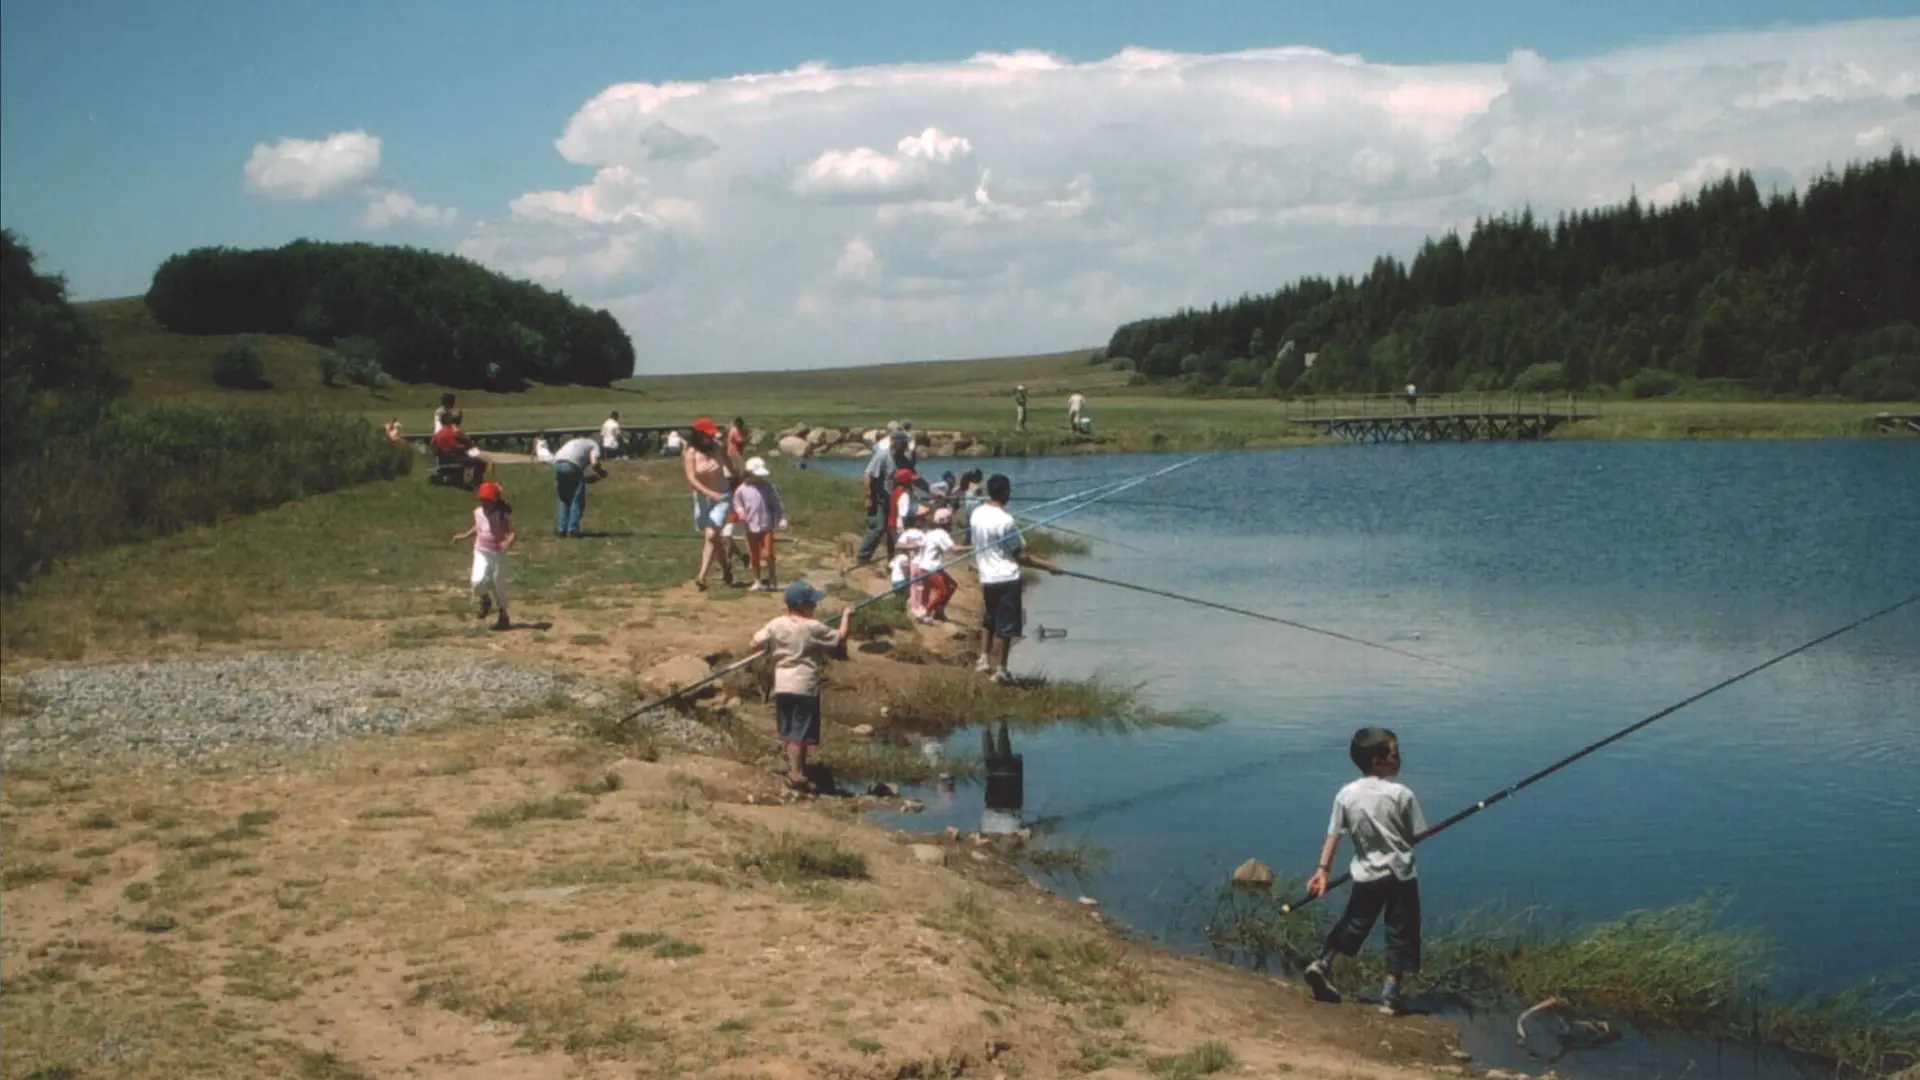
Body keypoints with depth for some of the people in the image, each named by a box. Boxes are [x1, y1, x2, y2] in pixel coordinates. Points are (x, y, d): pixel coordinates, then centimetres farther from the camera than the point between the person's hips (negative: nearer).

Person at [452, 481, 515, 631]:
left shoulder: (502, 515, -15)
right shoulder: (478, 513, 0)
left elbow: (511, 532, -19)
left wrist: (509, 542, -39)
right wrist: (464, 536, 17)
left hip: (498, 554, -3)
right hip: (481, 553, 3)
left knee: (499, 586, 6)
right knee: (478, 581, -20)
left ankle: (503, 616, 26)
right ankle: (485, 600, 14)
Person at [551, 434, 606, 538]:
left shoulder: (574, 442, 39)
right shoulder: (593, 445, 21)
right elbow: (594, 463, 2)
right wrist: (601, 473, 23)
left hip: (558, 463, 6)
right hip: (572, 465, -6)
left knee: (564, 499, 20)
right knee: (577, 500, 6)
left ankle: (561, 529, 14)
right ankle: (573, 530, 0)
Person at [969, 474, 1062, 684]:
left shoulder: (977, 514, 2)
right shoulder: (1005, 520, -20)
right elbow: (1020, 556, -17)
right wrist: (1048, 566, -11)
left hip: (986, 578, 7)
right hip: (1006, 579, -7)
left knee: (991, 622, 24)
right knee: (1004, 628, 2)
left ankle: (984, 659, 30)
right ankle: (1000, 670, 7)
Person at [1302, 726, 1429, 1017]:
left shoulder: (1346, 794, -4)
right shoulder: (1401, 793, -12)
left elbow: (1333, 836, -3)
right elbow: (1416, 835, -4)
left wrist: (1322, 870, 0)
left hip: (1367, 874, 3)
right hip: (1400, 873, -3)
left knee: (1353, 923, 21)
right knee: (1400, 933, 6)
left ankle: (1323, 964, 9)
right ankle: (1390, 994, 3)